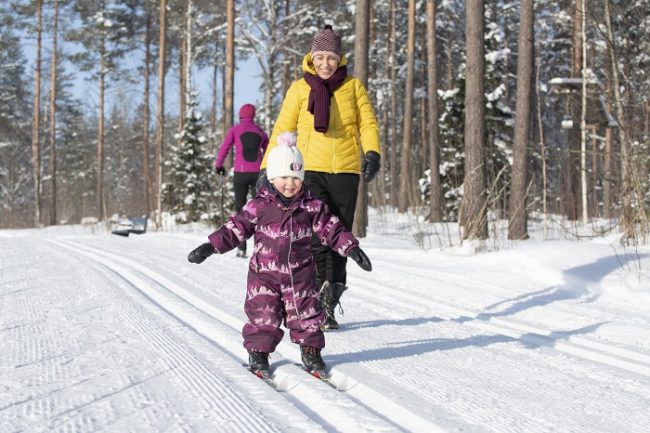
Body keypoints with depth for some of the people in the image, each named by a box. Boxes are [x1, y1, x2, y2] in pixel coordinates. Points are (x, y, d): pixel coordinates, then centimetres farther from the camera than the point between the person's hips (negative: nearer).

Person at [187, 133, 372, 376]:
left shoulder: (312, 207, 0)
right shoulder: (258, 207, -4)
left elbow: (331, 229, 4)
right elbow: (235, 229, 0)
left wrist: (352, 248, -5)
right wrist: (210, 247, -7)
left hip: (300, 276, 2)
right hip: (264, 274, -1)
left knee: (306, 316, 5)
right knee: (263, 317, -3)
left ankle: (311, 352, 21)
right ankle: (258, 355, 13)